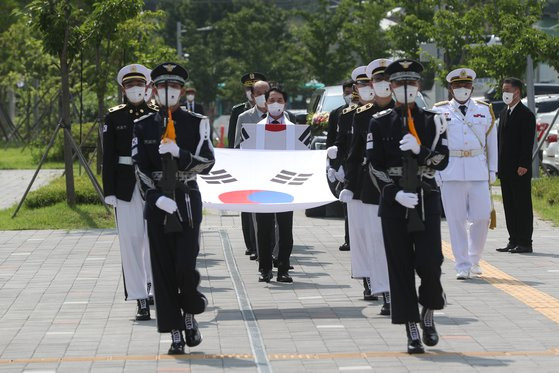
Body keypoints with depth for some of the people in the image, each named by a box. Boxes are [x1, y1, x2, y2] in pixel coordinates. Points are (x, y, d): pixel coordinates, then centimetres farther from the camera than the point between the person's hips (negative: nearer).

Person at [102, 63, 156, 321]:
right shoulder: (114, 117, 5)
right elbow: (108, 157, 3)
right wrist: (109, 192, -3)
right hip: (126, 186, 0)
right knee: (131, 240, -2)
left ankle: (153, 279, 32)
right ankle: (141, 300, 0)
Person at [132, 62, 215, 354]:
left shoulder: (197, 123, 3)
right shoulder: (143, 126, 7)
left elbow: (206, 162, -3)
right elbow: (140, 168, 2)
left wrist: (179, 153, -20)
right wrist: (157, 197, -13)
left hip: (188, 201, -2)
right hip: (157, 203, 2)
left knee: (185, 266, -10)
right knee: (163, 268, 0)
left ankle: (190, 315, 19)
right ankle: (175, 334, 6)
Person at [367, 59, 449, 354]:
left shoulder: (432, 120, 6)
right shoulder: (380, 122, 5)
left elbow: (443, 161, 1)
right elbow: (375, 165, 1)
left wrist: (419, 149, -17)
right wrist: (396, 193, -11)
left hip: (426, 200, 0)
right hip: (394, 201, 0)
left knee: (430, 263, -8)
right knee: (400, 266, -1)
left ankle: (428, 315, 19)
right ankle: (412, 330, 5)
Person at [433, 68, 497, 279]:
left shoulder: (484, 111, 11)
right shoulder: (439, 112, 7)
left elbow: (492, 142, 14)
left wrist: (492, 170, 10)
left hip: (478, 172, 1)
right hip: (450, 172, -1)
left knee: (482, 217, -2)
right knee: (456, 220, -1)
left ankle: (474, 259, 19)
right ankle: (462, 266, 4)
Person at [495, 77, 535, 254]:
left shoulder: (526, 115, -8)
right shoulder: (503, 113, 17)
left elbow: (528, 142, -14)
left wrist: (523, 165, -20)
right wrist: (497, 165, 13)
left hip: (520, 169, -8)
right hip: (505, 169, 8)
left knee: (523, 205, -4)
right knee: (509, 206, 9)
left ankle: (525, 242, -2)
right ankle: (514, 241, 15)